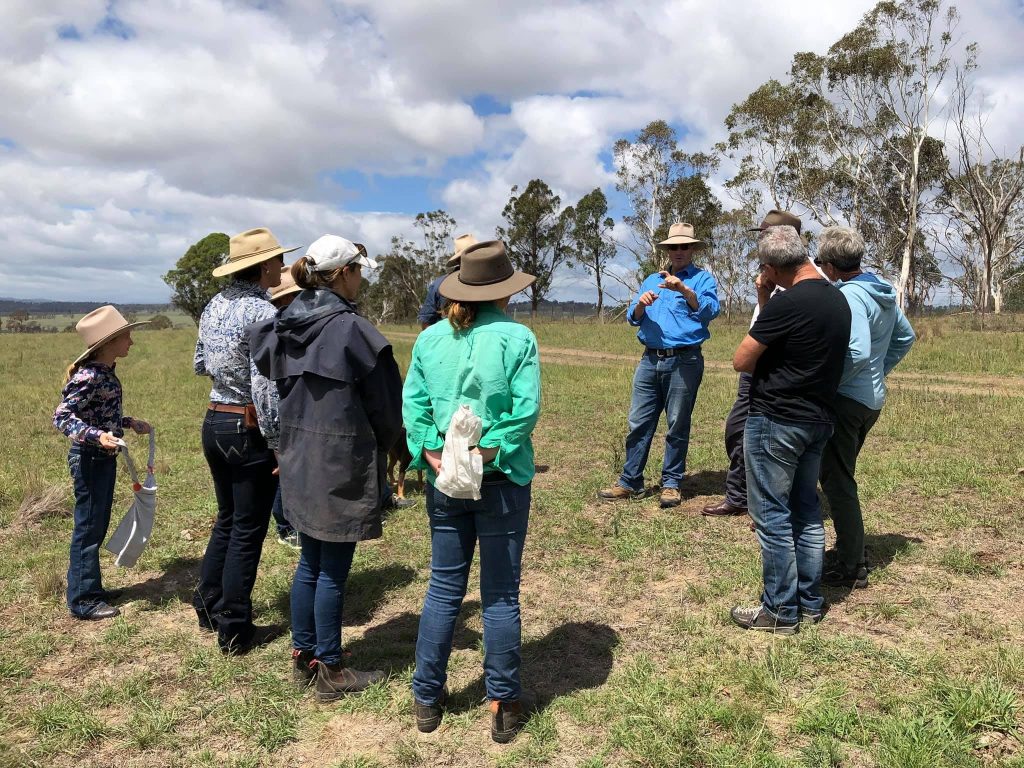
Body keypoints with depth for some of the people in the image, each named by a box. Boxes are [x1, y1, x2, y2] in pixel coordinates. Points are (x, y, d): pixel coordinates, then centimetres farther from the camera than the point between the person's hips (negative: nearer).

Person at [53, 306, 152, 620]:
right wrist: (96, 437, -33)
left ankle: (92, 588, 30)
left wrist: (131, 423, 17)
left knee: (98, 526, 18)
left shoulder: (105, 372, 7)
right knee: (88, 528, 0)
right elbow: (61, 416, -23)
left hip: (104, 457, 9)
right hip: (89, 458, -9)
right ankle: (82, 600, 11)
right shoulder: (89, 376, -20)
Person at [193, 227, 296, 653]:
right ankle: (235, 632, 16)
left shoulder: (214, 306, 7)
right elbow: (265, 388, -23)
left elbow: (200, 365, 19)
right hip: (248, 430, -8)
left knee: (227, 520, 22)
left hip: (214, 423, 8)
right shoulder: (262, 313, -18)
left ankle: (208, 609, 34)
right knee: (247, 531, 5)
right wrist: (278, 445, -17)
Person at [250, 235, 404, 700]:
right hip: (342, 465, -7)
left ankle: (303, 656, 31)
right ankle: (330, 671, 18)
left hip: (299, 461, 7)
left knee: (310, 563, 19)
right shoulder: (351, 329, -16)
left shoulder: (283, 326, 5)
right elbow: (386, 404, -9)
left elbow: (276, 386, 13)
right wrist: (380, 449, 8)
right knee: (333, 570, 4)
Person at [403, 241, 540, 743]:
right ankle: (503, 706, 21)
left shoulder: (430, 338, 3)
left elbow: (412, 404, -2)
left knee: (444, 587, 16)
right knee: (500, 593, 9)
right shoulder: (517, 338, -7)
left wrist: (432, 456, -6)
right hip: (501, 481, -3)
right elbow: (526, 409, -14)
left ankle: (427, 698, 26)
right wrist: (487, 453, -11)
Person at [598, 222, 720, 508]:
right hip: (650, 359, 4)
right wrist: (641, 303, -10)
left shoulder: (702, 279, 4)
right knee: (638, 423, 4)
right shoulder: (652, 280, 19)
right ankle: (630, 482, 12)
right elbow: (632, 317, 12)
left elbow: (710, 311, -15)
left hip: (684, 361, -4)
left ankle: (671, 484, 14)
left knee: (678, 426, 3)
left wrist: (684, 290, -29)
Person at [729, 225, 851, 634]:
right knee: (806, 511, 16)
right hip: (818, 419, 9)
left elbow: (741, 360, -14)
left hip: (776, 420, -9)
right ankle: (810, 601, 27)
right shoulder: (837, 299, 9)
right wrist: (764, 301, 8)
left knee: (772, 516, 1)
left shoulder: (787, 302, -19)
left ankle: (781, 610, 10)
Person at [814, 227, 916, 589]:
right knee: (840, 476, 20)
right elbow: (905, 336, 22)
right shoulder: (881, 292, 10)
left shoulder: (850, 296, -19)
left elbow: (857, 353, -29)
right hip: (872, 397, 10)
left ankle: (851, 567, 8)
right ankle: (849, 549, 30)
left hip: (847, 400, -10)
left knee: (837, 481, 0)